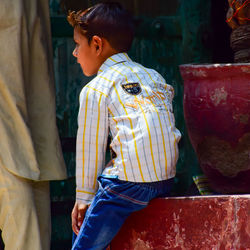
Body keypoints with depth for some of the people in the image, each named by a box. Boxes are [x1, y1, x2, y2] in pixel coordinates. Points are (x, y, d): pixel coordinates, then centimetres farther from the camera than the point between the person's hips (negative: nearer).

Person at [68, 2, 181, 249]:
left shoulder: (95, 90, 0)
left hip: (129, 183, -8)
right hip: (167, 180, 8)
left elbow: (90, 146, 3)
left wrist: (84, 197, 13)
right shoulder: (154, 77, 19)